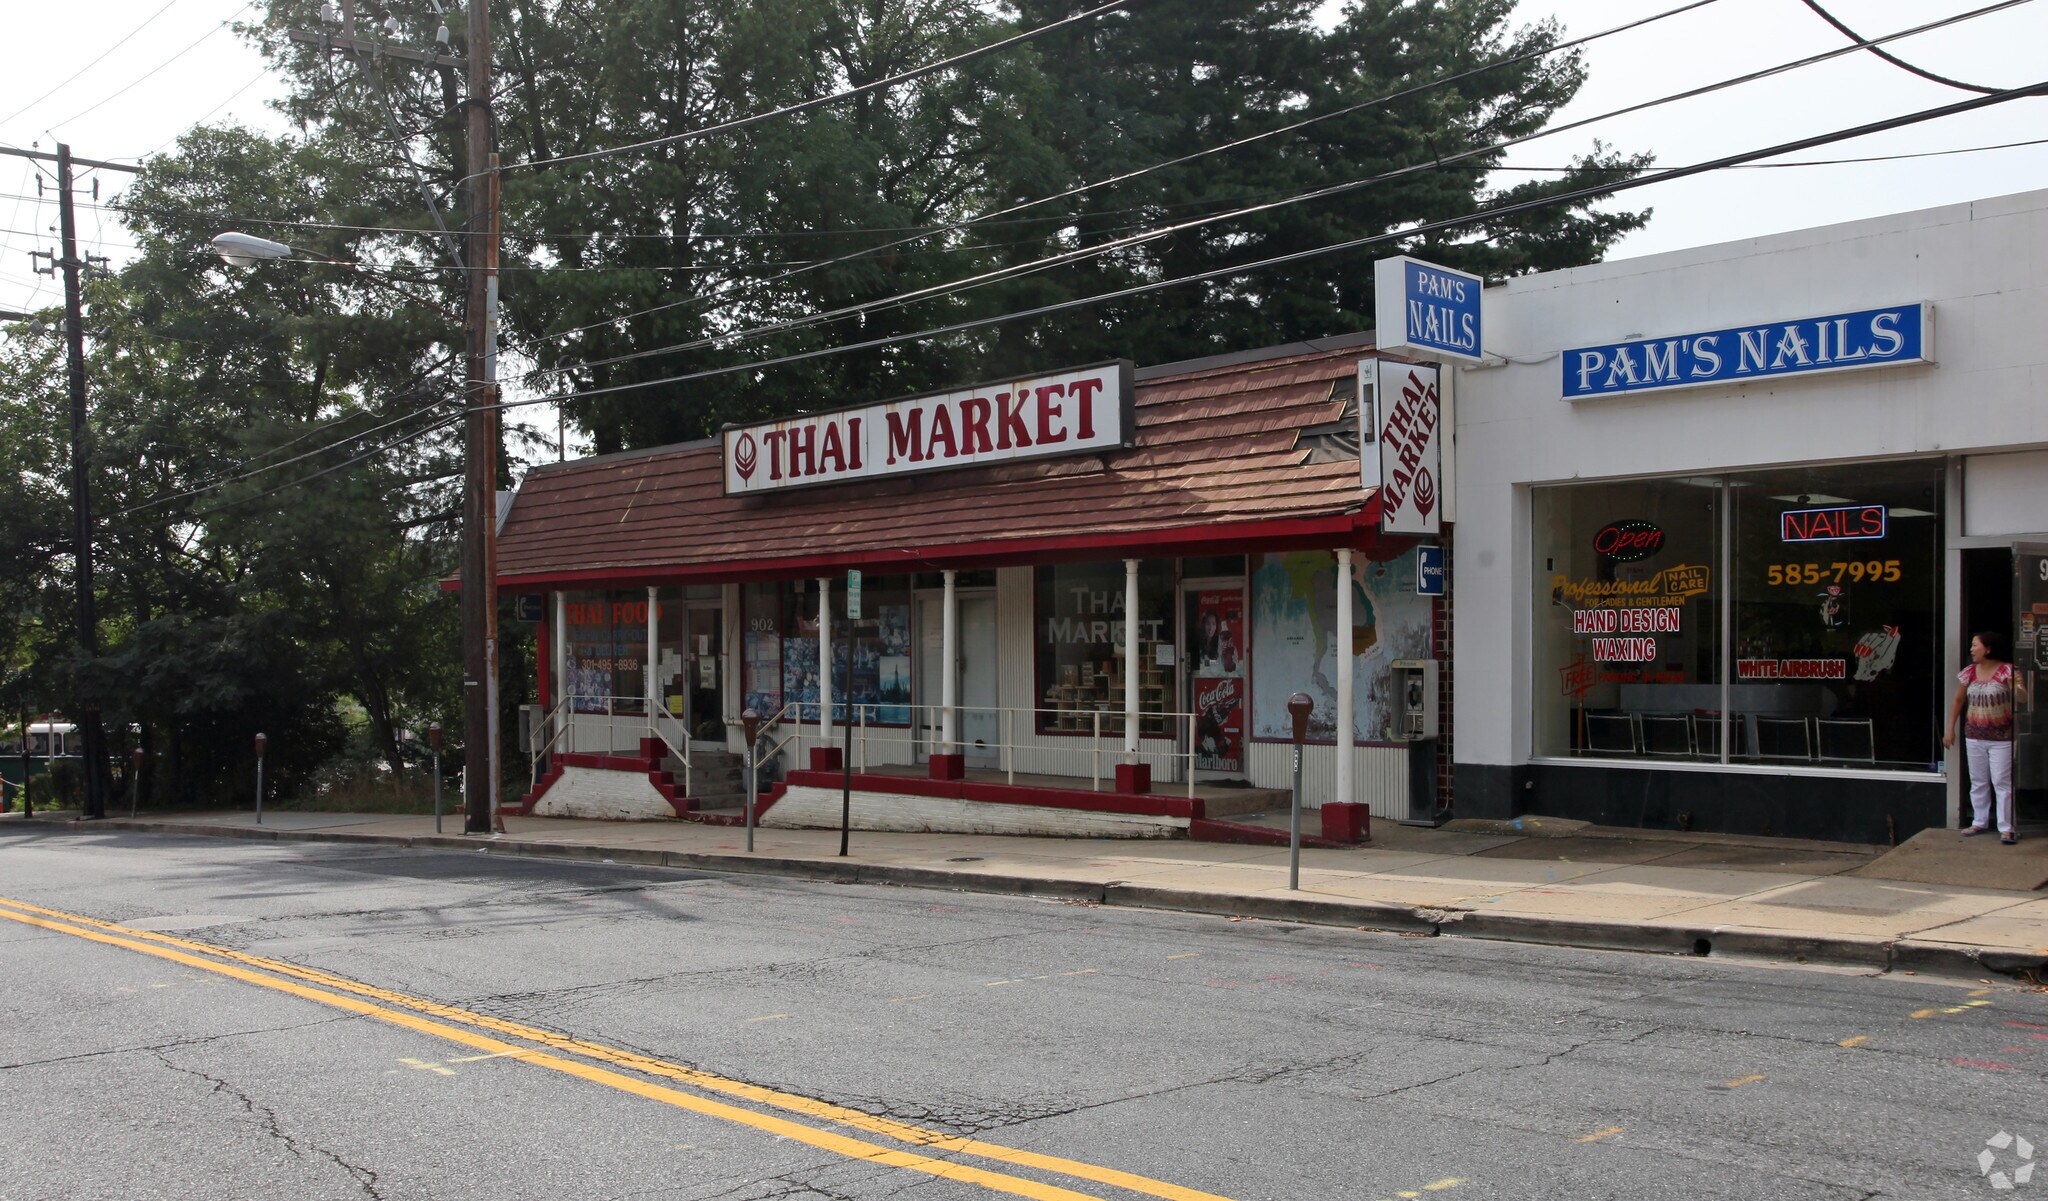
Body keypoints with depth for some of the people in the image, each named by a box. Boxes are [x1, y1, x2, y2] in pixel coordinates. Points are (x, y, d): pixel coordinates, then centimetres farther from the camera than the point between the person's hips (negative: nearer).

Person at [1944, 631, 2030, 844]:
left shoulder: (2007, 671, -10)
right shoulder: (1969, 673, 5)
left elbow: (2021, 698, -19)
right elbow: (1958, 701, 12)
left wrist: (2019, 687, -42)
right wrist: (1950, 729, 9)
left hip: (2001, 738, -5)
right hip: (1974, 736, 5)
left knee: (2002, 782, -5)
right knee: (1978, 782, 12)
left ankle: (2006, 828, -2)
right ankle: (1980, 822, 22)